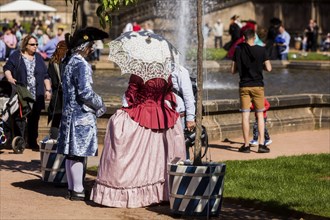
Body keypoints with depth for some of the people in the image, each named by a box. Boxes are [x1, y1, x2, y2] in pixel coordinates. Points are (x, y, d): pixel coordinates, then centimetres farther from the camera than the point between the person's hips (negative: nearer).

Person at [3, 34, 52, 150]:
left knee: (34, 119, 4)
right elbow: (7, 68, 0)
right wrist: (10, 78, -20)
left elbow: (45, 75, 15)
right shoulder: (16, 56, 4)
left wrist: (48, 90, 7)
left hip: (36, 96, 3)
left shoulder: (38, 57, 15)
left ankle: (32, 142, 12)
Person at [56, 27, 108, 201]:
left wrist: (95, 103, 16)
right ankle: (77, 190, 0)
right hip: (82, 115, -9)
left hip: (69, 113, 9)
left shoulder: (69, 62, 13)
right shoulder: (81, 65, -16)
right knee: (79, 154, -4)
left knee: (72, 154, 12)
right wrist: (99, 105, -5)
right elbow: (85, 91, -21)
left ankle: (72, 188, 19)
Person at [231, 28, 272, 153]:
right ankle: (261, 144, 2)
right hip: (258, 85, 0)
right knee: (260, 115, 7)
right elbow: (269, 68, -4)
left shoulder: (239, 50, -2)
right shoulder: (261, 50, -5)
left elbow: (233, 70, 0)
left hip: (244, 86, 0)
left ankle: (246, 145, 3)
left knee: (245, 115, 3)